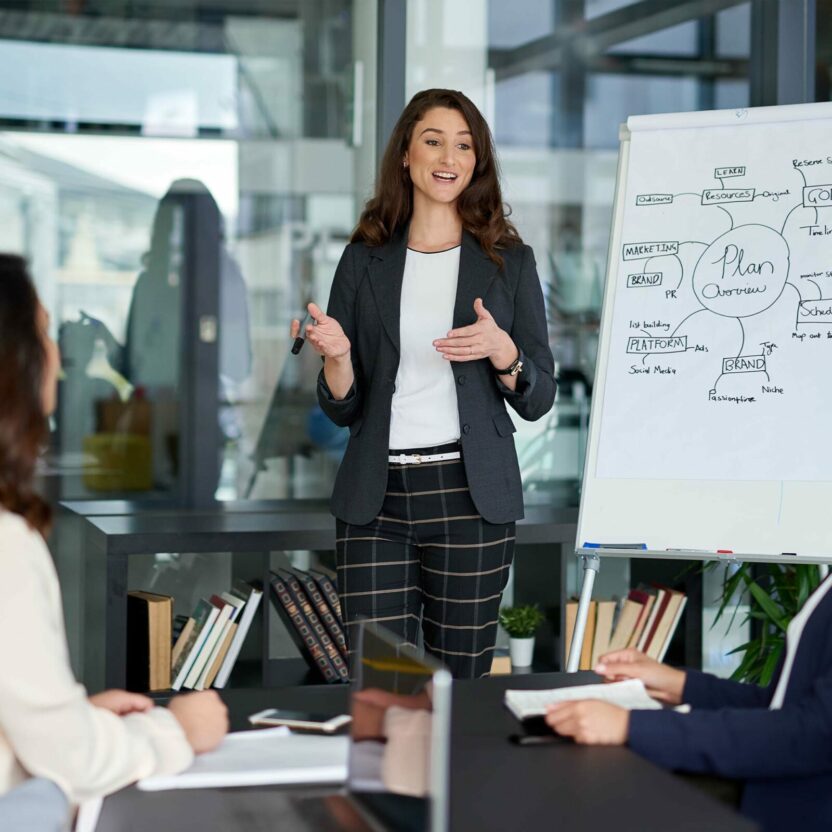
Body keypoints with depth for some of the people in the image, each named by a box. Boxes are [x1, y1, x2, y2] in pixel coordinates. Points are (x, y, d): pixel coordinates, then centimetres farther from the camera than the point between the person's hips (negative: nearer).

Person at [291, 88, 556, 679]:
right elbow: (343, 409, 10)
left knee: (461, 675, 5)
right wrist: (336, 355, -10)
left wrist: (503, 352, -13)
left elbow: (538, 401, 6)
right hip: (376, 497, 1)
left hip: (469, 495, -1)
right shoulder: (365, 260, 9)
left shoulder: (508, 260, 6)